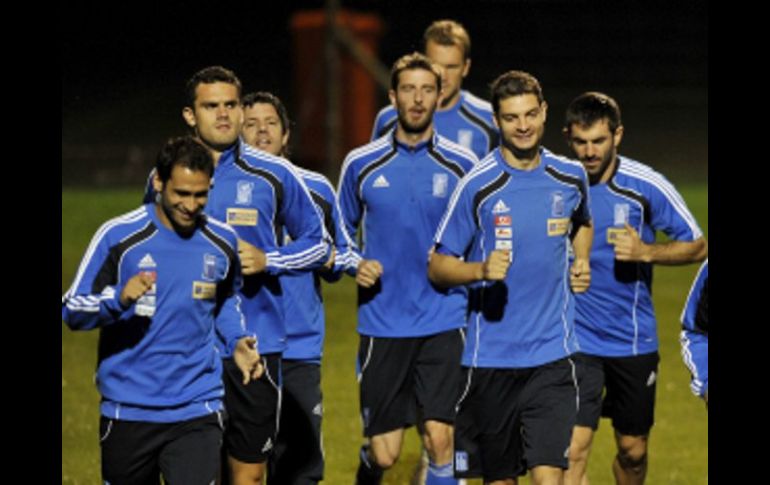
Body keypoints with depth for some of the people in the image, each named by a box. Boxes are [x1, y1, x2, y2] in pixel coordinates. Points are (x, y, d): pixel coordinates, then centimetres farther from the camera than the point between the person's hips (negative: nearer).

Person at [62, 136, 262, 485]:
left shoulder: (222, 241, 5)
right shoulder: (118, 236, -7)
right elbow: (71, 309, -5)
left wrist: (237, 340, 6)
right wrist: (119, 299, -24)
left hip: (197, 412, 1)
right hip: (127, 412, -1)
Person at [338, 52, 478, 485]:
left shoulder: (462, 165, 4)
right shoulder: (361, 165, 4)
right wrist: (356, 266, -3)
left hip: (444, 323, 0)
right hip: (382, 324, 0)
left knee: (440, 438, -9)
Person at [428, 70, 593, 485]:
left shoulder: (571, 177, 5)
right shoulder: (477, 186, -6)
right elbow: (438, 267, -3)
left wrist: (581, 262, 9)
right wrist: (481, 270, -23)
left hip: (551, 356, 1)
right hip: (490, 356, -1)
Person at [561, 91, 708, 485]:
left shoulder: (646, 186, -8)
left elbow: (697, 246, 0)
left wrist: (645, 252, -17)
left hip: (634, 343, 1)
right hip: (575, 340, -1)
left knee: (633, 450, 13)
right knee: (574, 450, -15)